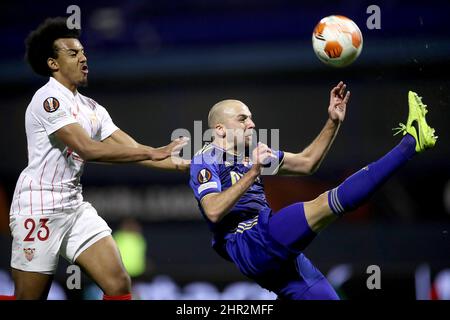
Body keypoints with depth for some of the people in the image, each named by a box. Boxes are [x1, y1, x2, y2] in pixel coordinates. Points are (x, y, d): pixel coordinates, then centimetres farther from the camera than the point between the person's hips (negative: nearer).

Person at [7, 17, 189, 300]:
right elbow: (88, 149, -23)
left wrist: (183, 165, -1)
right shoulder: (49, 99, -14)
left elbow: (130, 149, 9)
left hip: (76, 207, 8)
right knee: (30, 298, -3)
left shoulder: (92, 108, 12)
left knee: (119, 285, -4)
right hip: (38, 209, -8)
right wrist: (151, 153, -22)